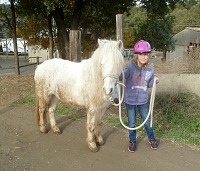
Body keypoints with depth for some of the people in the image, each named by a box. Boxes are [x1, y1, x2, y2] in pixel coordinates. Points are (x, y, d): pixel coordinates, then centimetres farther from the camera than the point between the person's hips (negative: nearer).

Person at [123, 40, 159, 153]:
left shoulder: (150, 68, -7)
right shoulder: (131, 67, -18)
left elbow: (149, 84, 5)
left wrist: (154, 80, -14)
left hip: (143, 100, 2)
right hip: (130, 100, -2)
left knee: (147, 121, 17)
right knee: (132, 124, 13)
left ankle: (151, 138, 42)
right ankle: (132, 141, 37)